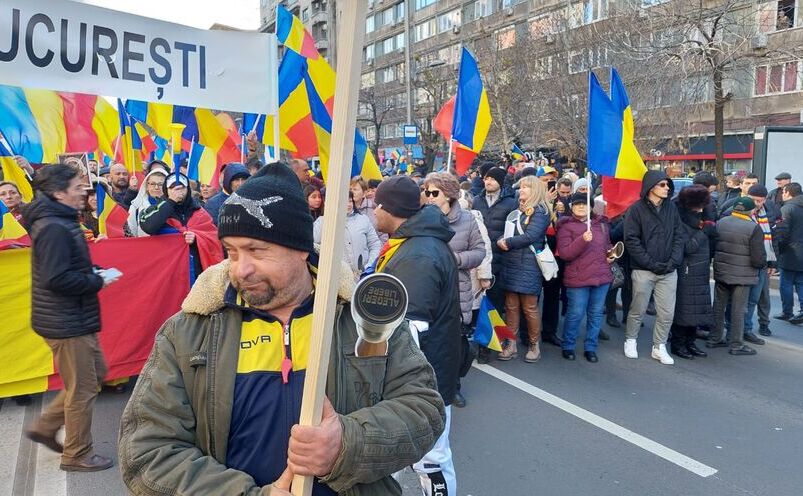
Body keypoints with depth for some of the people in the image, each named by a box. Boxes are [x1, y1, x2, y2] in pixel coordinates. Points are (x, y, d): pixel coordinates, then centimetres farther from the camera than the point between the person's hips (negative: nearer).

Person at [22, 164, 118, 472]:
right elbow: (57, 279, -27)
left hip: (74, 318, 10)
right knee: (82, 389, 4)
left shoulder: (60, 222, 10)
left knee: (96, 373, 20)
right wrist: (97, 282, -16)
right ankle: (77, 455, 21)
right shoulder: (54, 228, -21)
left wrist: (92, 274, 3)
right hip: (66, 322, -10)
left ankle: (45, 427, 30)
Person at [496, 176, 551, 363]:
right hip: (510, 264, 7)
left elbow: (530, 236, -17)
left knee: (529, 308, 2)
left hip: (528, 266, -7)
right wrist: (500, 241, -5)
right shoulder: (516, 212, 17)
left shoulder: (540, 211, -6)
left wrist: (507, 242, -10)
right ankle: (511, 344, 15)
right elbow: (506, 232, 16)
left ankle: (534, 345, 17)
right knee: (511, 306, 8)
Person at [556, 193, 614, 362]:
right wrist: (582, 240, -24)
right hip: (578, 278, -5)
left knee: (596, 314, 10)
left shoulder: (602, 224, 13)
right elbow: (564, 253, -12)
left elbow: (608, 245, 30)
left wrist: (611, 255, 8)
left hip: (602, 277, 5)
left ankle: (590, 348, 24)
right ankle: (567, 346, 18)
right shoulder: (566, 226, -3)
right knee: (576, 314, -1)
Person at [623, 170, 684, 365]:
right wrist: (651, 263, -14)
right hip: (643, 270, -4)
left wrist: (674, 261, -6)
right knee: (638, 310, 8)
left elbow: (678, 236, 8)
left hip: (669, 271, 4)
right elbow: (631, 240, -10)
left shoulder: (671, 208, 7)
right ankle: (630, 341, 28)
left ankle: (659, 347, 20)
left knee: (667, 312, 5)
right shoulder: (636, 209, -7)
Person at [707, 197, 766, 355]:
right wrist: (762, 264, 6)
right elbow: (758, 259, -15)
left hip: (720, 273, 5)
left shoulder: (720, 222, 1)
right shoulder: (754, 228, -14)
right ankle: (736, 345, 11)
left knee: (718, 307, 14)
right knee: (738, 311, 4)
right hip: (742, 276, -5)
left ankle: (714, 339, 23)